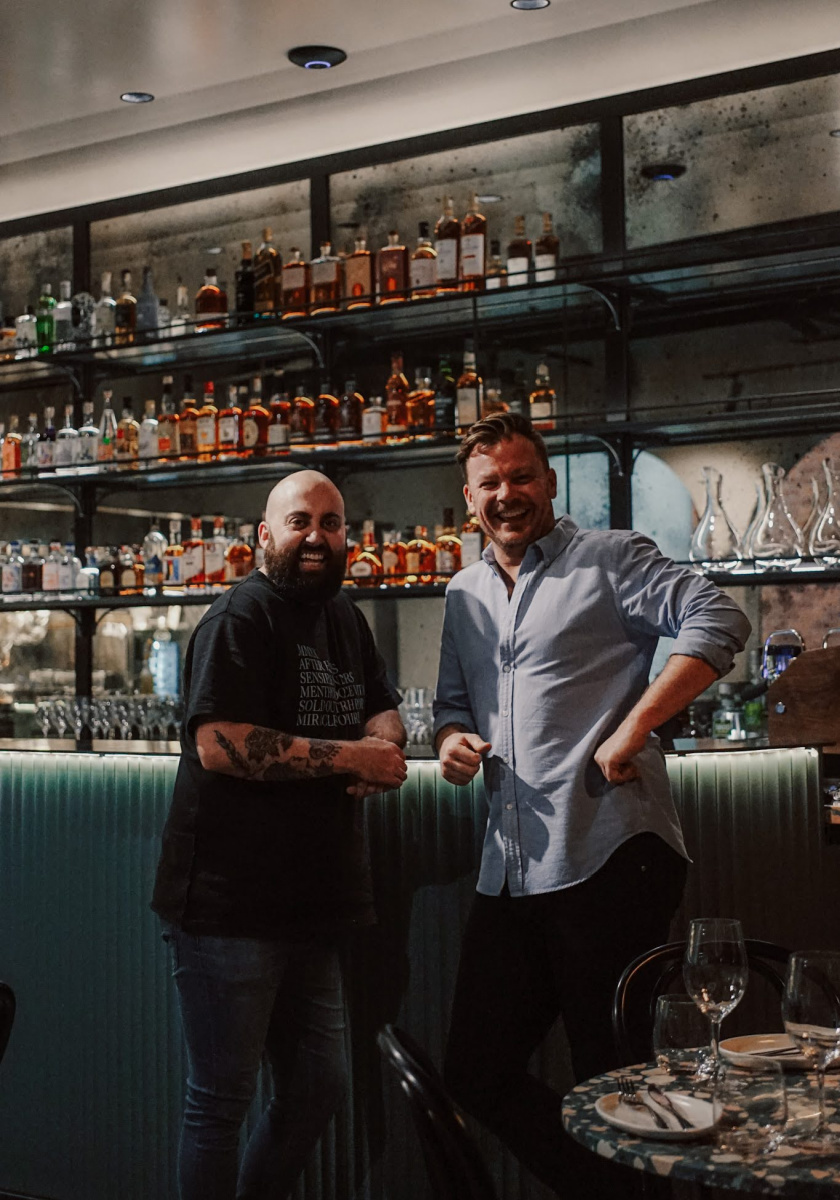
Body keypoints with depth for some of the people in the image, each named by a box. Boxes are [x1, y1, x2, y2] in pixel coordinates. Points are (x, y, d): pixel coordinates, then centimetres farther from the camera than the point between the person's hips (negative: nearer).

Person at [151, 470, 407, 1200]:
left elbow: (385, 709, 21)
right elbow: (219, 744, -23)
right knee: (222, 1099, 4)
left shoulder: (345, 619, 14)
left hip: (311, 905, 8)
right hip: (229, 909, -8)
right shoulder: (242, 617, -12)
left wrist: (382, 742, -4)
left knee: (320, 1089, 18)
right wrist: (351, 756, -19)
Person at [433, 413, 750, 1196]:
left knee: (616, 1081, 2)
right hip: (510, 873, 7)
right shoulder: (464, 595, 18)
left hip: (608, 858, -7)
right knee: (475, 1073, 13)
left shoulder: (605, 558, -2)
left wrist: (633, 727, -21)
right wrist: (452, 738, 3)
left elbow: (717, 621, -14)